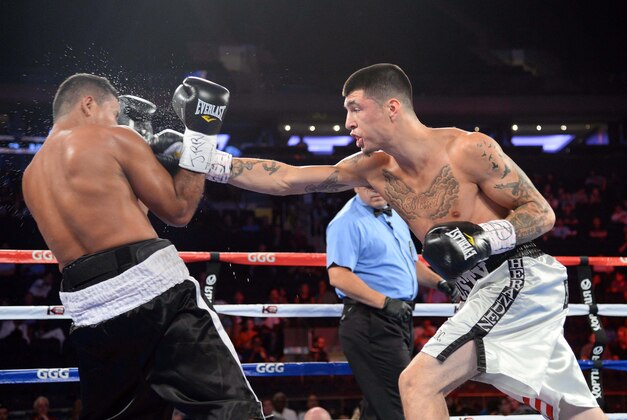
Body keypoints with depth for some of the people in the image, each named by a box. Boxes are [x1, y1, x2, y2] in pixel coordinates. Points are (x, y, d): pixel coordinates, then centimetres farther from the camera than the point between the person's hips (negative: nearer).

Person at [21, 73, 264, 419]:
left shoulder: (32, 177, 20)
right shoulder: (114, 140, 1)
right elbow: (179, 210, 3)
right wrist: (200, 134, 10)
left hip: (92, 317, 7)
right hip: (154, 291, -7)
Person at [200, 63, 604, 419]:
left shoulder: (470, 149, -15)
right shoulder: (373, 169, 4)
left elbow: (542, 212, -10)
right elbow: (286, 179, 3)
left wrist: (489, 237, -26)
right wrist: (214, 163, -4)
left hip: (521, 278, -8)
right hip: (494, 290, 8)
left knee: (418, 382, -16)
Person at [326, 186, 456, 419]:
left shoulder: (395, 217, 18)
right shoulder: (348, 222, -11)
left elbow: (411, 263, 31)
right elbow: (338, 276, -21)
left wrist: (440, 283, 15)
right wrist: (386, 302, -23)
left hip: (399, 319, 9)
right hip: (370, 323, -9)